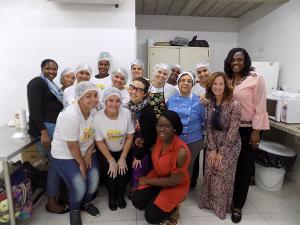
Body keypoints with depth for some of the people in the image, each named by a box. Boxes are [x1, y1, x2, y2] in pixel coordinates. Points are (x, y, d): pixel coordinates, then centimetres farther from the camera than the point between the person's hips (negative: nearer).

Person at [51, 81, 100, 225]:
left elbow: (94, 135, 2)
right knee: (79, 187, -11)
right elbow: (72, 145, -23)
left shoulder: (94, 111, -9)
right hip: (66, 155, -5)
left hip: (86, 152, 6)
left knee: (94, 181, -2)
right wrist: (81, 163, -12)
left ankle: (86, 203, 31)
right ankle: (74, 209, 23)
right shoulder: (70, 116, -30)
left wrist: (89, 155, -7)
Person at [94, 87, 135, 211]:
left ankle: (120, 195, 22)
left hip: (124, 150, 1)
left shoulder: (126, 113, -20)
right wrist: (111, 161, -13)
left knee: (123, 173, -12)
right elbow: (99, 142, -13)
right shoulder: (98, 117, -23)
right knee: (112, 174, -14)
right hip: (107, 152, -1)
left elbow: (130, 136, -11)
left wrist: (123, 158, -11)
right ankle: (111, 196, 21)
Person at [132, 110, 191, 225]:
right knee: (137, 201, -8)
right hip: (158, 176, 6)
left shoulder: (181, 151, -35)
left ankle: (173, 208, 14)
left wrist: (147, 181, -14)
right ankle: (159, 200, 17)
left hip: (176, 185, -5)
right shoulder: (159, 138, -15)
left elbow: (173, 181, -25)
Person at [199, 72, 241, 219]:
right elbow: (209, 127, -1)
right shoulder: (210, 103, -3)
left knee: (223, 175, 6)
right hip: (214, 142, 5)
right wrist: (212, 149, -7)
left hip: (230, 144, -4)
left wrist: (221, 152, -14)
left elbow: (233, 131, -18)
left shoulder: (234, 104, -19)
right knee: (209, 173, 11)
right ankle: (209, 202, 34)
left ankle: (222, 206, 30)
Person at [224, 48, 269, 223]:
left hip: (248, 129, -4)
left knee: (244, 167, 7)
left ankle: (238, 205, 24)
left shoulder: (256, 79, -9)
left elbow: (260, 107, -11)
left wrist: (256, 132, -12)